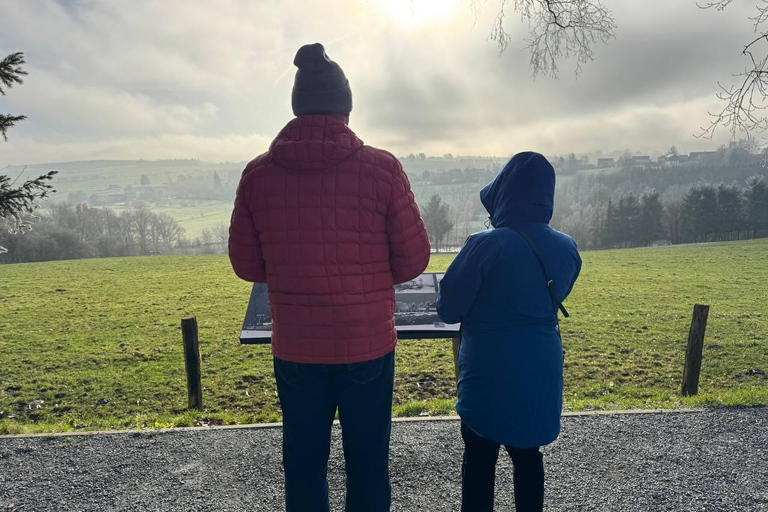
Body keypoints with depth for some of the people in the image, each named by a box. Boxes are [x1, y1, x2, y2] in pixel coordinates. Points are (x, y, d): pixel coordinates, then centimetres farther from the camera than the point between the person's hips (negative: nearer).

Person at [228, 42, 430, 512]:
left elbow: (247, 265, 2)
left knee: (304, 464, 19)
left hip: (295, 349, 2)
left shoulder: (258, 174, -5)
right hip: (368, 345, -1)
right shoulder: (382, 168, -11)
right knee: (368, 465, 17)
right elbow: (414, 259, -6)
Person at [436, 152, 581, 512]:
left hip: (489, 374, -5)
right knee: (528, 455, 21)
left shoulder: (485, 245, -20)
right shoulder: (567, 249, -3)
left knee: (479, 460, 13)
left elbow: (448, 310, -13)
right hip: (541, 371, 5)